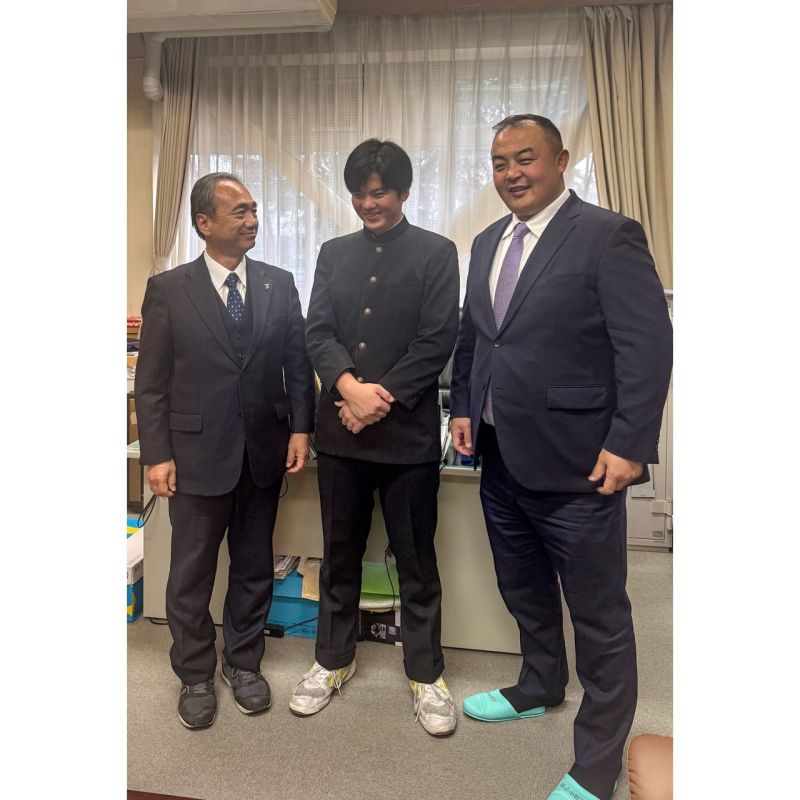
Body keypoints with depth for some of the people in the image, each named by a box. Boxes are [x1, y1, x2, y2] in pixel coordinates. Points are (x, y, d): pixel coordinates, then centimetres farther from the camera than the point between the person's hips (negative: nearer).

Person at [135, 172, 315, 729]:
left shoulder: (280, 284, 4)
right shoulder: (168, 289, -3)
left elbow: (298, 362, 5)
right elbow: (152, 382, -2)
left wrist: (300, 428, -4)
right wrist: (157, 454, -6)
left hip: (264, 451, 3)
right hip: (197, 453, -2)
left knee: (255, 567, 15)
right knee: (192, 573, 11)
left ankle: (244, 663, 37)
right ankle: (196, 676, 33)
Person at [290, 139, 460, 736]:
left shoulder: (436, 253, 3)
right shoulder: (334, 254, 13)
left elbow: (438, 339, -7)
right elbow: (317, 331, 4)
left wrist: (380, 398, -13)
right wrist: (350, 386, -15)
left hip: (408, 431, -3)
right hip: (340, 430, 4)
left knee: (417, 559, 9)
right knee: (340, 553, 15)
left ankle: (426, 673, 28)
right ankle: (334, 659, 35)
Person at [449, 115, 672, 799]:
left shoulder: (608, 235, -9)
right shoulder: (487, 243, 13)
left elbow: (648, 345, -14)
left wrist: (629, 445, -18)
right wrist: (463, 407, 9)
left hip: (574, 463, -7)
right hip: (501, 459, 7)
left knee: (600, 616, 8)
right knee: (525, 594, 24)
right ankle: (539, 689, 49)